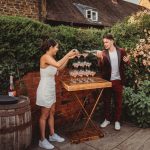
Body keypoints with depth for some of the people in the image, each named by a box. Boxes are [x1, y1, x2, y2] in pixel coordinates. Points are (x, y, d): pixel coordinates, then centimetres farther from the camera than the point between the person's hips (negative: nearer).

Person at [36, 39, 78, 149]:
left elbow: (60, 68, 14)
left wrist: (68, 58, 6)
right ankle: (42, 140, 17)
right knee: (45, 115, 2)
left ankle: (52, 135, 33)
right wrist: (68, 54, -22)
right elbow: (58, 64, -35)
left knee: (52, 112, 17)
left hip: (51, 89, 9)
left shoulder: (50, 58, 9)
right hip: (45, 89, -9)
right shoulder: (45, 57, -19)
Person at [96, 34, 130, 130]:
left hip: (118, 80, 0)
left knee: (118, 102, 9)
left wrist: (127, 60, -12)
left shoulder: (121, 51, -1)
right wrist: (100, 58, -25)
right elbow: (101, 67, -10)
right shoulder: (103, 53, -1)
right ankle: (107, 119, 28)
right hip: (107, 81, 1)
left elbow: (127, 64, 10)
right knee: (106, 101, 11)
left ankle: (117, 121, 25)